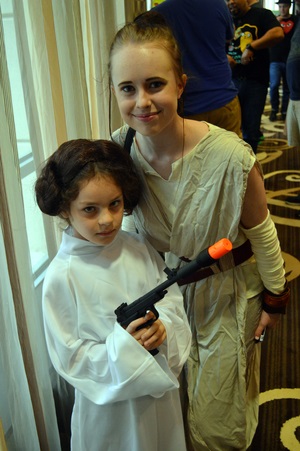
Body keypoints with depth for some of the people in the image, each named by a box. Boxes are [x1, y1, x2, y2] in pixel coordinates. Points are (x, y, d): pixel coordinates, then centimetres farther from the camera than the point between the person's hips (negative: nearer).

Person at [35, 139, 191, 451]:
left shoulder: (138, 249, -10)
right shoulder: (61, 277, -23)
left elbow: (172, 297, -2)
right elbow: (69, 356, -18)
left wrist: (164, 326, -22)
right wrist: (124, 345, -30)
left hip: (160, 385, 5)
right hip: (110, 399, -4)